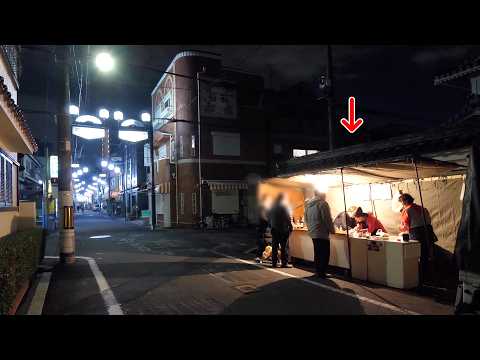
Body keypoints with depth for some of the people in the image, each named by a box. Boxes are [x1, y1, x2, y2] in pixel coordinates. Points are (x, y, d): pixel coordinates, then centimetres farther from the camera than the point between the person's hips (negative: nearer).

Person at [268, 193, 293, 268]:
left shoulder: (272, 207, 6)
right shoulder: (283, 207, -13)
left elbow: (270, 218, 12)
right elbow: (288, 218, -12)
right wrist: (291, 228, -4)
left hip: (274, 230, 6)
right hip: (283, 229, -6)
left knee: (274, 247, 9)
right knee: (284, 247, 0)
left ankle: (274, 263, 12)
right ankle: (284, 263, 3)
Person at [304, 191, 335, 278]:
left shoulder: (308, 204, 12)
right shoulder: (322, 203, -13)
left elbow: (306, 218, 17)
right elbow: (327, 219, -15)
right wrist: (332, 230, -3)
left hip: (313, 233, 8)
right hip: (322, 233, -8)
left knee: (317, 254, 15)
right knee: (324, 255, 0)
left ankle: (318, 272, 21)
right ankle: (322, 273, 4)